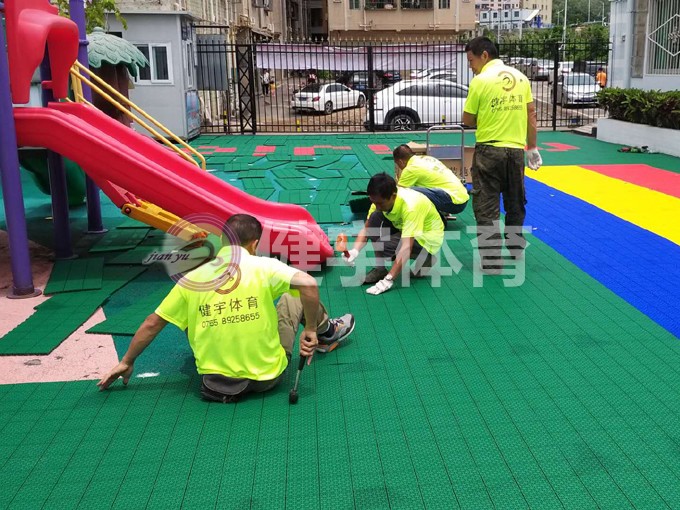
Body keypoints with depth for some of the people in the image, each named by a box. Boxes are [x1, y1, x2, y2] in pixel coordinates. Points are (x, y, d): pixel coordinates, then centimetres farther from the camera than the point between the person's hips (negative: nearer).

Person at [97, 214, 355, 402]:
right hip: (268, 376, -2)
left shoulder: (192, 279, -4)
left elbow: (152, 324, 2)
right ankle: (327, 333, 44)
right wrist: (310, 330, -11)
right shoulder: (264, 267, -11)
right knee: (294, 296, 19)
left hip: (215, 383, 2)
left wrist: (126, 363, 15)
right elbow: (309, 284, -25)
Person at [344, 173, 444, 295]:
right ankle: (380, 269, -9)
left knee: (383, 246, -30)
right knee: (375, 218, -19)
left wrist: (388, 279, -42)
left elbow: (406, 248, -40)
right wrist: (355, 251, -30)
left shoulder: (411, 205, -36)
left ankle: (425, 258, -4)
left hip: (428, 237, -7)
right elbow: (366, 229, -10)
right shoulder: (381, 199, -16)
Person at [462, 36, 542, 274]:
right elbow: (531, 115, 8)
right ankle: (516, 253, 31)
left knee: (487, 207, 3)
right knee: (516, 205, 18)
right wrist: (533, 148, 14)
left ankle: (492, 261, 4)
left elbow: (468, 121, -6)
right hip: (516, 150, 5)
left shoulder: (480, 80, -10)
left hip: (489, 151, -5)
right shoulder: (520, 77, 6)